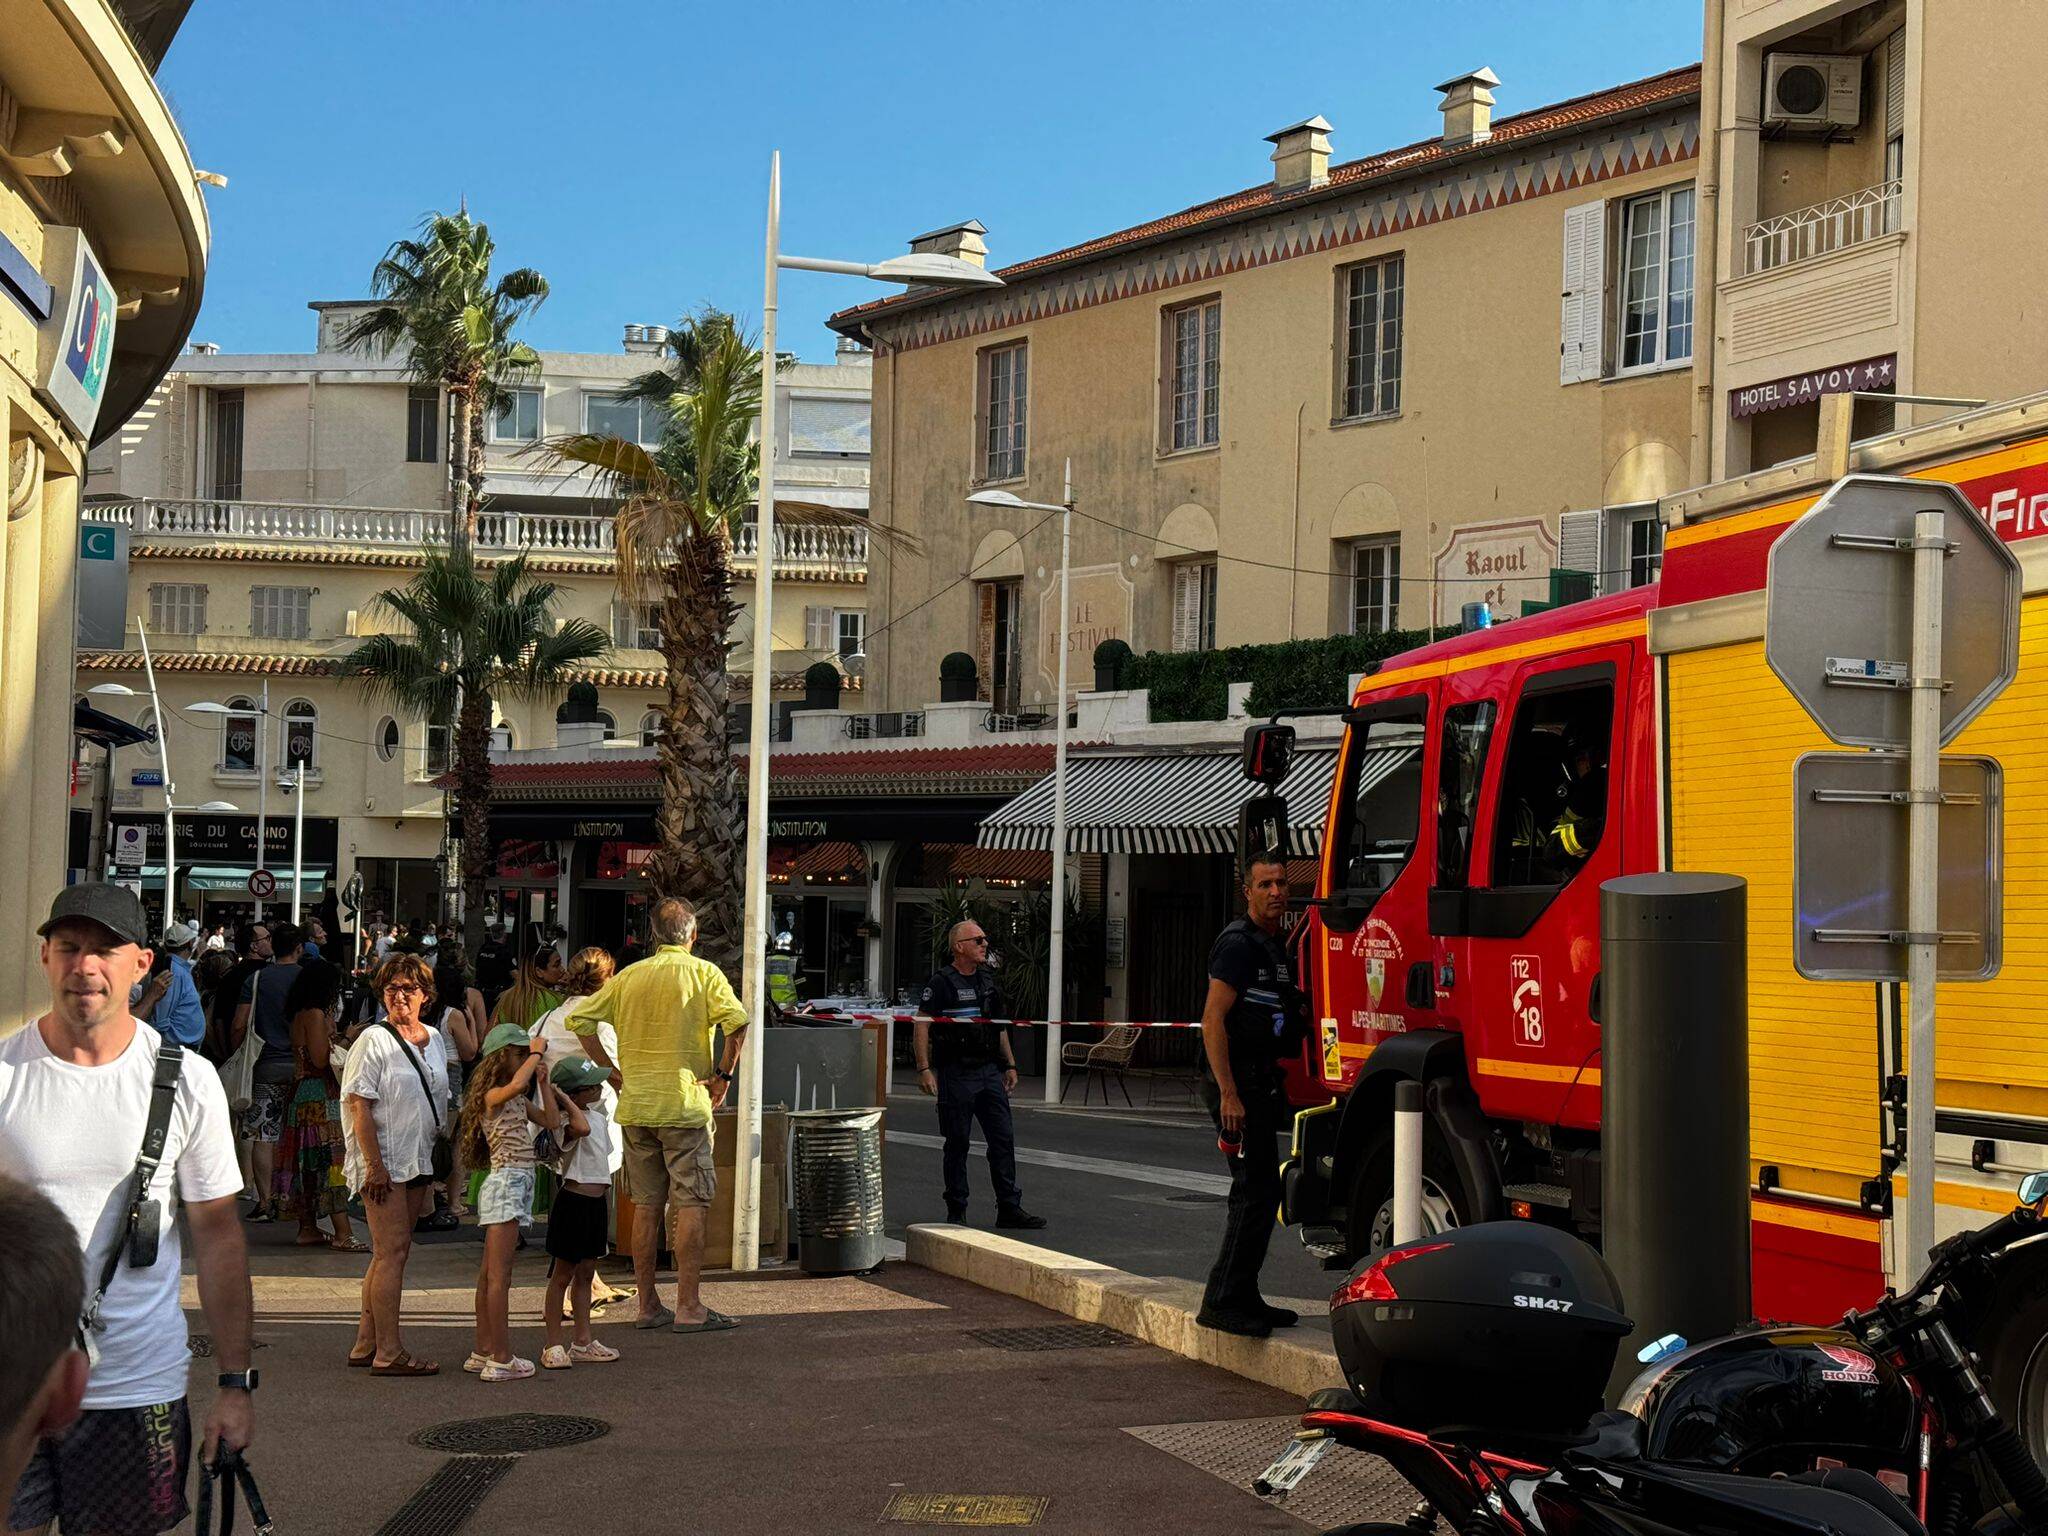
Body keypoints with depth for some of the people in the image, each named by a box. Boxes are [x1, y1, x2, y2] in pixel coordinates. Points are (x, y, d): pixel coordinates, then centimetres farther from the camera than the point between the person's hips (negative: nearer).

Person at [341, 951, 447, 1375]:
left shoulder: (433, 1039, 13)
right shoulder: (374, 1041, -8)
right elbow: (359, 1106, -13)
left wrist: (437, 1157, 15)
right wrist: (375, 1164, -18)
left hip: (418, 1161, 7)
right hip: (383, 1164, -7)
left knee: (391, 1253, 11)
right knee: (391, 1252, -9)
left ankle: (366, 1345, 18)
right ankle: (388, 1353, -7)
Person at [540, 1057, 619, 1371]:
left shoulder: (599, 1116, 11)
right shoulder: (569, 1122, -17)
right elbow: (581, 1128, -41)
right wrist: (561, 1098, -31)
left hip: (596, 1202, 9)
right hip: (574, 1201, -9)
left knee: (585, 1274, 13)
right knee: (563, 1275, -1)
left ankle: (583, 1343, 19)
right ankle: (554, 1345, 4)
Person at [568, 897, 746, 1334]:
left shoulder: (629, 976, 9)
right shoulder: (704, 973, -3)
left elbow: (579, 1019, 6)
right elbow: (736, 1021, -19)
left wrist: (614, 1071, 9)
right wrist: (723, 1073, -8)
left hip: (635, 1107, 5)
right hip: (685, 1105, -5)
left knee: (646, 1206, 10)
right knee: (691, 1204, -2)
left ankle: (647, 1306, 13)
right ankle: (689, 1307, -4)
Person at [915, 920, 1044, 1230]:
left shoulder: (989, 980, 14)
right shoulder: (942, 983, -7)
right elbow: (920, 1027, -10)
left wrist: (1010, 1065, 17)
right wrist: (924, 1068, -18)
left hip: (990, 1072, 6)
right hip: (956, 1075, -6)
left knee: (1003, 1140, 3)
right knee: (957, 1144, 2)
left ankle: (1009, 1208, 7)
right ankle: (956, 1211, 11)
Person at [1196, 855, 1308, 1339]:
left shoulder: (1273, 946, 18)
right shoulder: (1239, 944, -13)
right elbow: (1213, 1018, -20)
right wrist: (1229, 1094, -25)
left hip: (1259, 1081, 10)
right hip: (1237, 1084, -10)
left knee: (1261, 1191, 13)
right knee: (1255, 1192, -12)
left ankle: (1243, 1299, 21)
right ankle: (1222, 1303, -9)